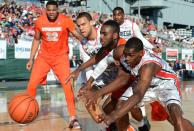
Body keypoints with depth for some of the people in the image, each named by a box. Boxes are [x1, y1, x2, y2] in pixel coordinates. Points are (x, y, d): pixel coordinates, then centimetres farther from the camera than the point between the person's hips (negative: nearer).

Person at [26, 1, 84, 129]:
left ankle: (73, 118, -1)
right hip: (43, 57, 3)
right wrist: (31, 59, 8)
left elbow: (78, 35, -13)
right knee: (32, 84, 0)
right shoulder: (39, 21, -6)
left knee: (68, 85, -13)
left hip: (61, 57, -2)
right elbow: (37, 40, 8)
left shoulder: (66, 20, -14)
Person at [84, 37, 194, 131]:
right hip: (144, 84, 6)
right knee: (121, 104, -8)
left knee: (175, 114, -30)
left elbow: (138, 95, -49)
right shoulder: (121, 54, -21)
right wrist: (99, 93, -16)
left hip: (166, 84, -6)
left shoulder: (148, 66, -40)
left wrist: (113, 116, -57)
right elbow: (123, 79, -8)